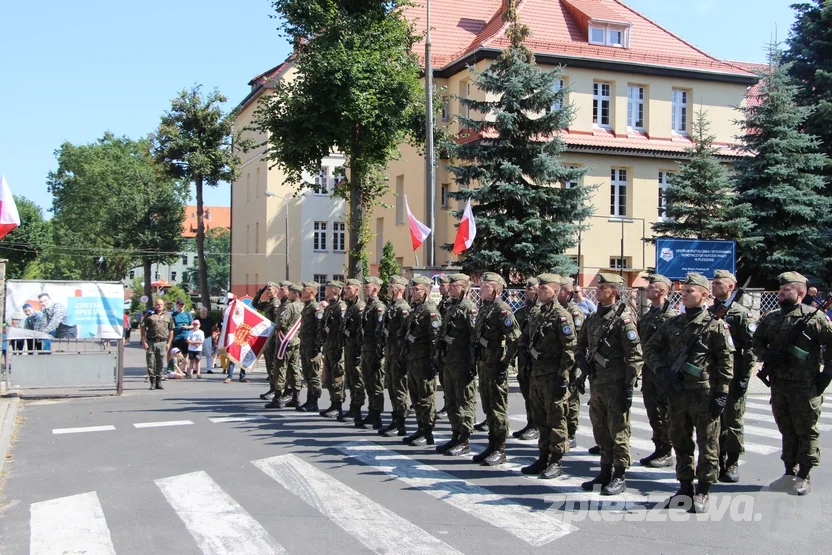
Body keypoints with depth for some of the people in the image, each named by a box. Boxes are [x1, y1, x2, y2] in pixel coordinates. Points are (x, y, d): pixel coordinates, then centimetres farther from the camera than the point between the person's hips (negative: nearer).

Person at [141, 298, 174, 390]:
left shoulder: (168, 316, 12)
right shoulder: (149, 315, 3)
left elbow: (171, 330, 13)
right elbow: (143, 328, 2)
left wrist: (169, 343, 6)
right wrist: (144, 342, -5)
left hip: (162, 342, 2)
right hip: (151, 342, -2)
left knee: (161, 363, 5)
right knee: (151, 363, -1)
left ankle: (158, 382, 16)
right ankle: (153, 382, 7)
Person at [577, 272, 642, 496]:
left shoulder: (623, 319, -11)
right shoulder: (592, 318, 11)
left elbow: (635, 356, -14)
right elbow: (581, 344, 25)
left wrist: (629, 387, -17)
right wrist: (583, 360, 4)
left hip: (615, 385, -8)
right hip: (596, 383, 8)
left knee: (618, 432, 1)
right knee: (600, 431, 15)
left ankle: (619, 477, 10)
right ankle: (606, 472, 26)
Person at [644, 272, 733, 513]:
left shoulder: (715, 325, -6)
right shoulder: (673, 323, 9)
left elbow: (726, 361, -7)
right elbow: (651, 347, 16)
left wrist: (721, 394, -11)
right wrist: (662, 369, -1)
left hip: (704, 394, -6)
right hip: (676, 392, 6)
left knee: (707, 444, 3)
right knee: (680, 442, 14)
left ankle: (703, 492, 13)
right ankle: (685, 488, 26)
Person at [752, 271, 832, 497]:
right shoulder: (771, 319, 10)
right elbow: (757, 342, 18)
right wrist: (766, 356, -3)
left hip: (805, 385, -6)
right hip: (778, 384, 6)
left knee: (806, 431, 2)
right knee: (786, 430, 14)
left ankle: (804, 477, 11)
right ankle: (789, 473, 23)